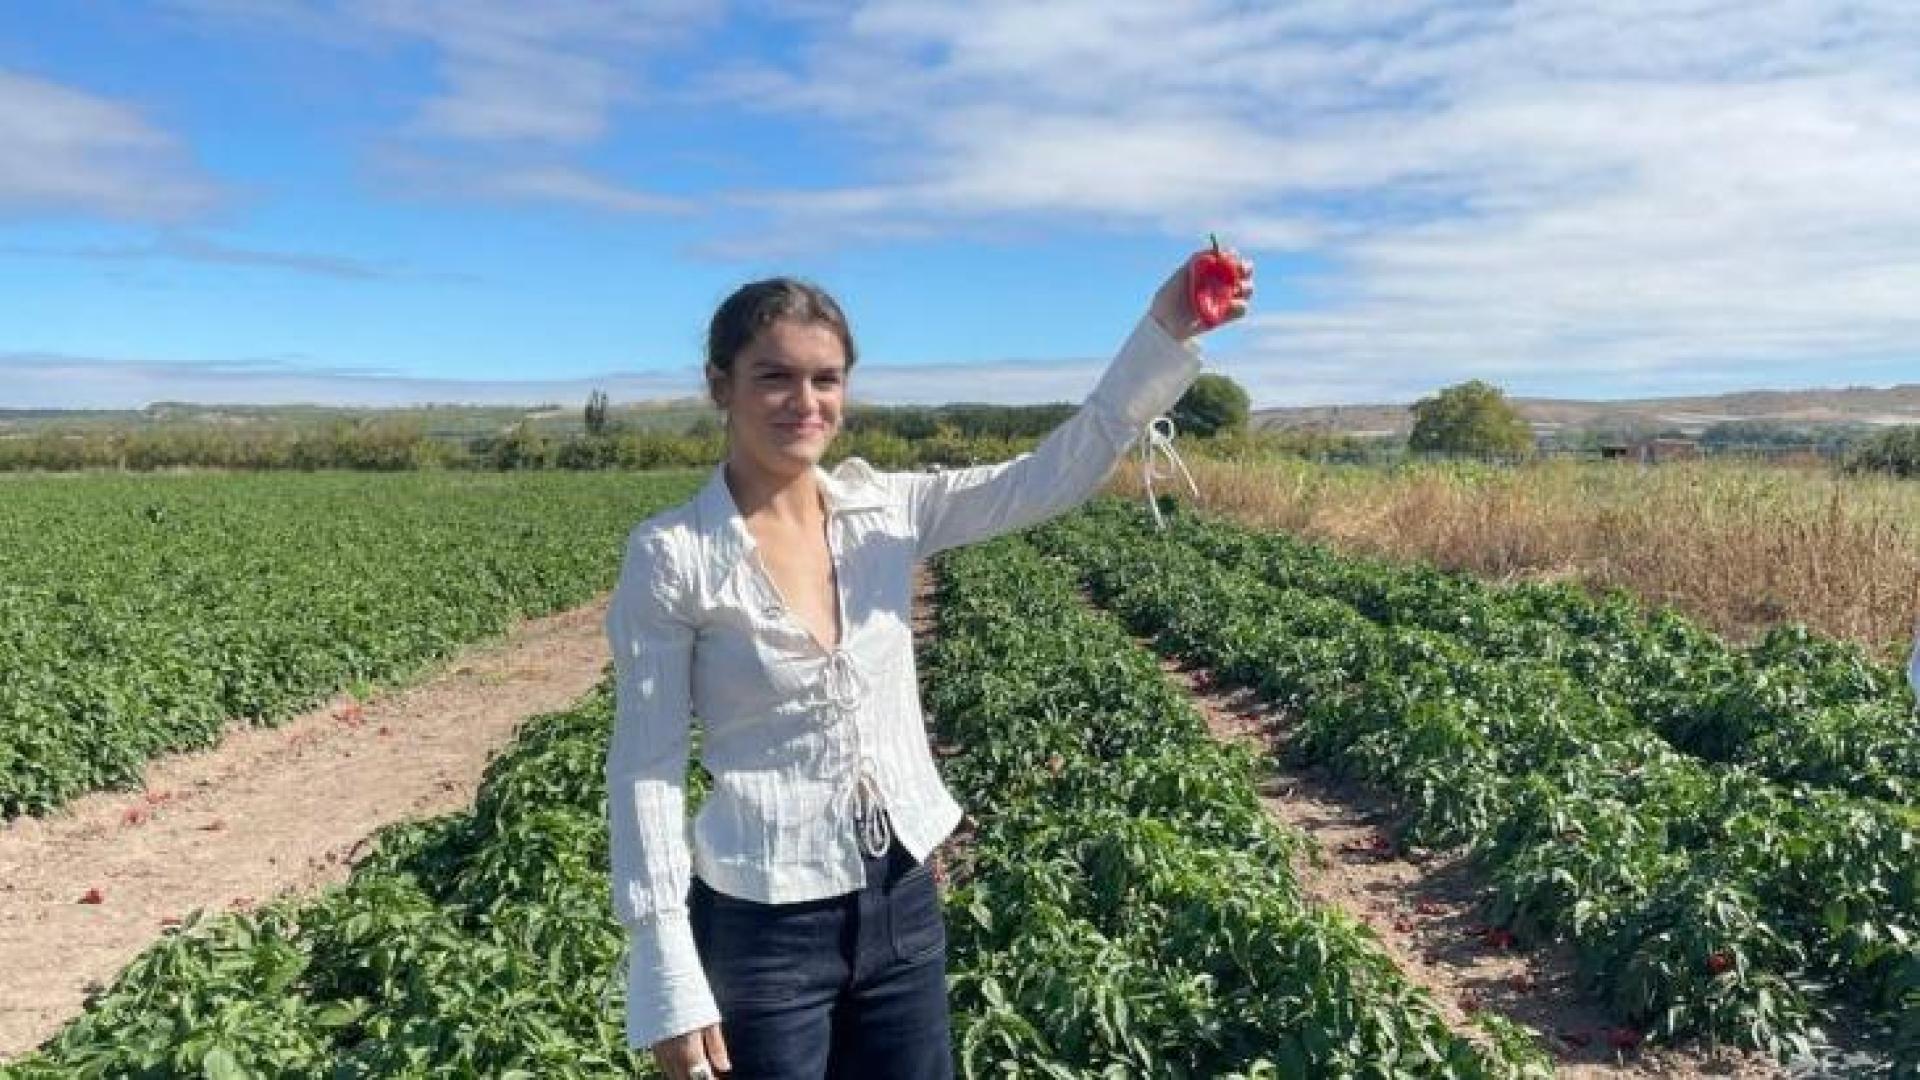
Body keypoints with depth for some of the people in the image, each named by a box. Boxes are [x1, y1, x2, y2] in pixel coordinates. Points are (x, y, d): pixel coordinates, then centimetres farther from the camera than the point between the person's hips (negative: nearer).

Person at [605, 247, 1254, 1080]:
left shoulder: (887, 512, -1)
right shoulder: (670, 556, -13)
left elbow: (1055, 479, -8)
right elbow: (645, 770, -11)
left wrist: (1163, 333, -18)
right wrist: (668, 981, -12)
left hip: (901, 900, 5)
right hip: (763, 924, -4)